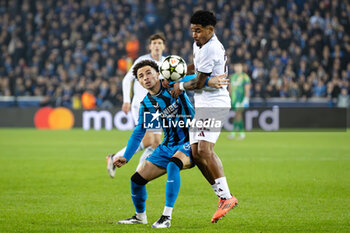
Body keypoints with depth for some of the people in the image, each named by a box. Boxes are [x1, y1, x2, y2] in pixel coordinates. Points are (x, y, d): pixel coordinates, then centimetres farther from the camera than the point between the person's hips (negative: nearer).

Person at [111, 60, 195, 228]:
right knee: (137, 179, 1)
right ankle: (140, 216, 29)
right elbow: (139, 132, 11)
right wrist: (125, 157, 3)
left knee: (173, 164, -37)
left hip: (189, 143, -6)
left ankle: (166, 217, -32)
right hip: (168, 146, 6)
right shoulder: (146, 105, 5)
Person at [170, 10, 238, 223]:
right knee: (196, 152, 2)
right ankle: (223, 194, 7)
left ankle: (227, 197, -22)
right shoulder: (200, 44, 15)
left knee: (205, 149, -22)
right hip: (201, 105, 10)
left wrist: (181, 86, 5)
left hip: (215, 104, -10)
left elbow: (199, 83, -13)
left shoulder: (210, 49, -16)